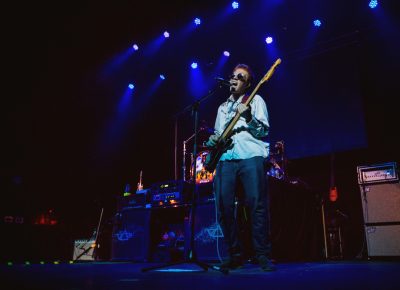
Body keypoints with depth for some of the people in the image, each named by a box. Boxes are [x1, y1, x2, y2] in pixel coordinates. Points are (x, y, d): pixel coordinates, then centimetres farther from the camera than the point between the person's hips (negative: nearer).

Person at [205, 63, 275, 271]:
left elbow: (265, 131, 1)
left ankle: (263, 255, -3)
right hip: (226, 159, 5)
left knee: (258, 204, -13)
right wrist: (212, 141, 7)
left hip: (251, 156, -4)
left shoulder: (255, 100, 12)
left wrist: (248, 117, -16)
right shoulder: (222, 107, 27)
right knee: (223, 207, -4)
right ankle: (235, 255, 7)